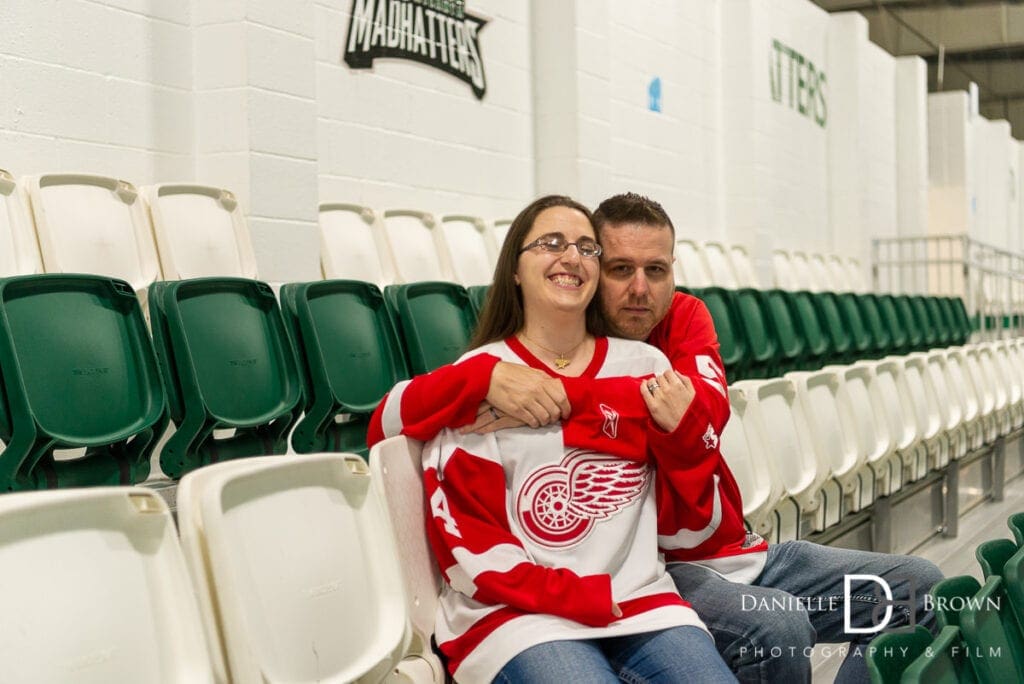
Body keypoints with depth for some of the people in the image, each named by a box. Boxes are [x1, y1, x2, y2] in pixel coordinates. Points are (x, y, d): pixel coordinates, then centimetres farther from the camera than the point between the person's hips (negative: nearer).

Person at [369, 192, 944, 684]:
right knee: (778, 626, -32)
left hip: (740, 551, 6)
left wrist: (565, 403, -30)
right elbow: (389, 425, -16)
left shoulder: (685, 318, 5)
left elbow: (703, 409, -19)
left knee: (920, 588, 4)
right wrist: (487, 378, -36)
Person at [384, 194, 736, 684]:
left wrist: (678, 433, -6)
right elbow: (468, 544, -3)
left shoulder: (647, 367, 9)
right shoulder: (475, 379, 0)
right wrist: (588, 599, -11)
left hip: (642, 600, 4)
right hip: (518, 612, -4)